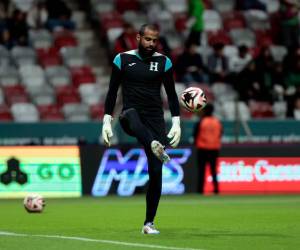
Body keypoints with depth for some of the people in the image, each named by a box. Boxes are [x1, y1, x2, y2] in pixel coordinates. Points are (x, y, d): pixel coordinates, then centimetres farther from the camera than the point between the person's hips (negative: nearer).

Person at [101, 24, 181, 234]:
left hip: (155, 120, 2)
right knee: (132, 113, -41)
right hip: (131, 118, -2)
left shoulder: (163, 62, 7)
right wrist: (107, 122, 0)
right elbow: (112, 91, 7)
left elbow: (171, 94, 10)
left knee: (156, 172, -5)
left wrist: (176, 123, 1)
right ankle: (154, 146, -69)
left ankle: (149, 223, 6)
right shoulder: (123, 59, 4)